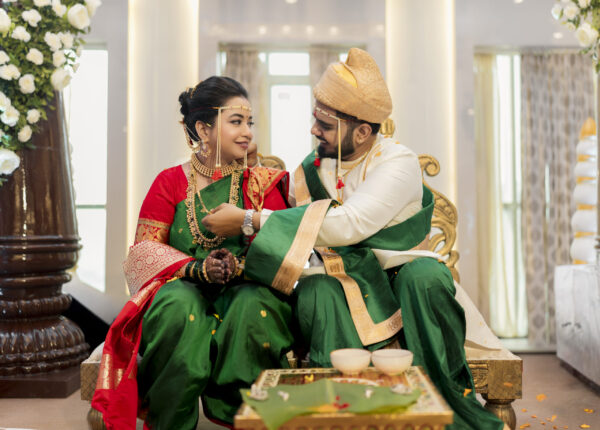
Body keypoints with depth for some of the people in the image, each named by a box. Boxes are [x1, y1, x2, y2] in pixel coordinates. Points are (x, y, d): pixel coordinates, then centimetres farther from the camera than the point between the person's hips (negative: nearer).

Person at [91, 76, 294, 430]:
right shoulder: (170, 182, 10)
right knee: (179, 306, -35)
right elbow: (145, 248, 2)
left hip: (247, 286, 1)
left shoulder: (263, 182, 11)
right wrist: (198, 269, -15)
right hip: (184, 286, 0)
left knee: (255, 307, -34)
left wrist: (238, 265, -20)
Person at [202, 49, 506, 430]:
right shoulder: (310, 170, 5)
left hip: (397, 285, -2)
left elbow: (349, 224, -28)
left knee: (426, 275, -35)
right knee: (316, 293, -32)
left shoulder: (399, 163, -12)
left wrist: (250, 221, -27)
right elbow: (306, 242, 9)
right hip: (344, 287, 2)